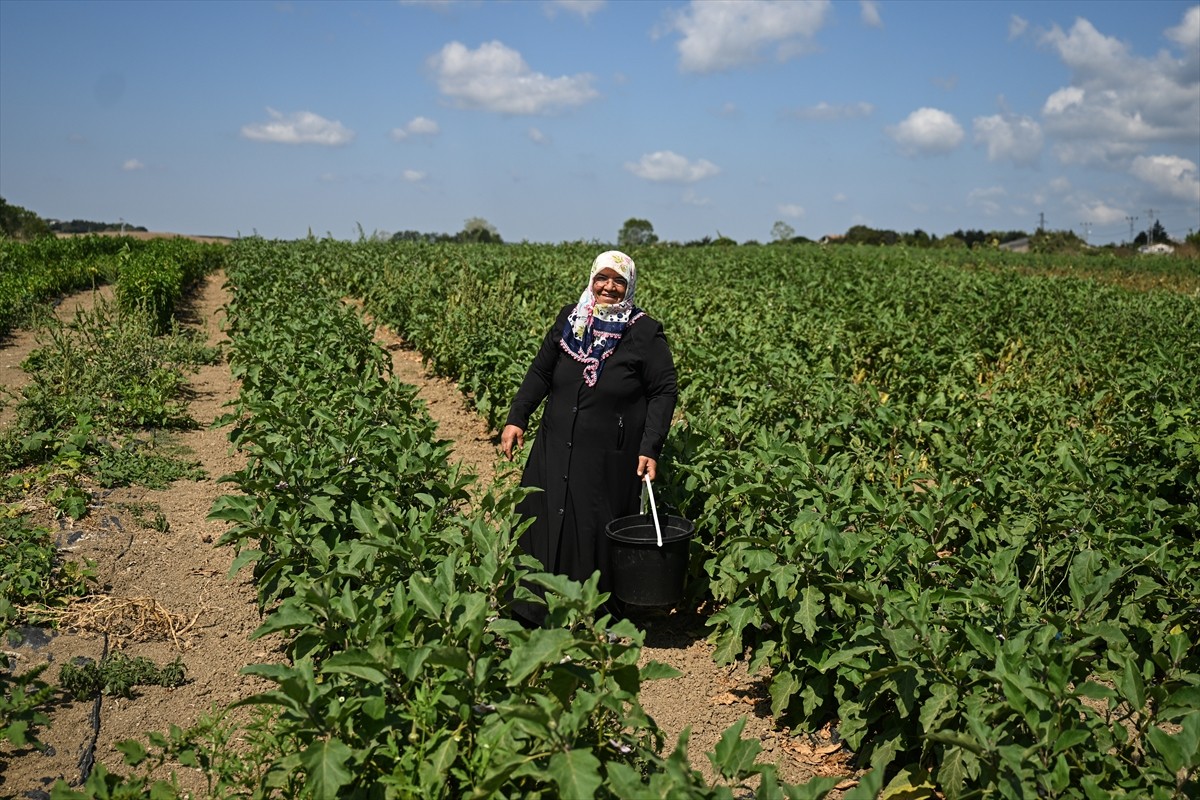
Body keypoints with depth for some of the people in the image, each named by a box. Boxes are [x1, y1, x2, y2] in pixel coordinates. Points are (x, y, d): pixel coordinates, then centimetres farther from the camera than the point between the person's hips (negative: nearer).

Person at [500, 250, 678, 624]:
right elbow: (540, 373, 12)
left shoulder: (645, 333, -6)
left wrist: (651, 449, -15)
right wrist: (516, 418, 2)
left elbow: (664, 392, -6)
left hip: (609, 460, -4)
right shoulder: (568, 320, 6)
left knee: (596, 535, 4)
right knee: (543, 524, 9)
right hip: (555, 452, 4)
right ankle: (535, 614, 26)